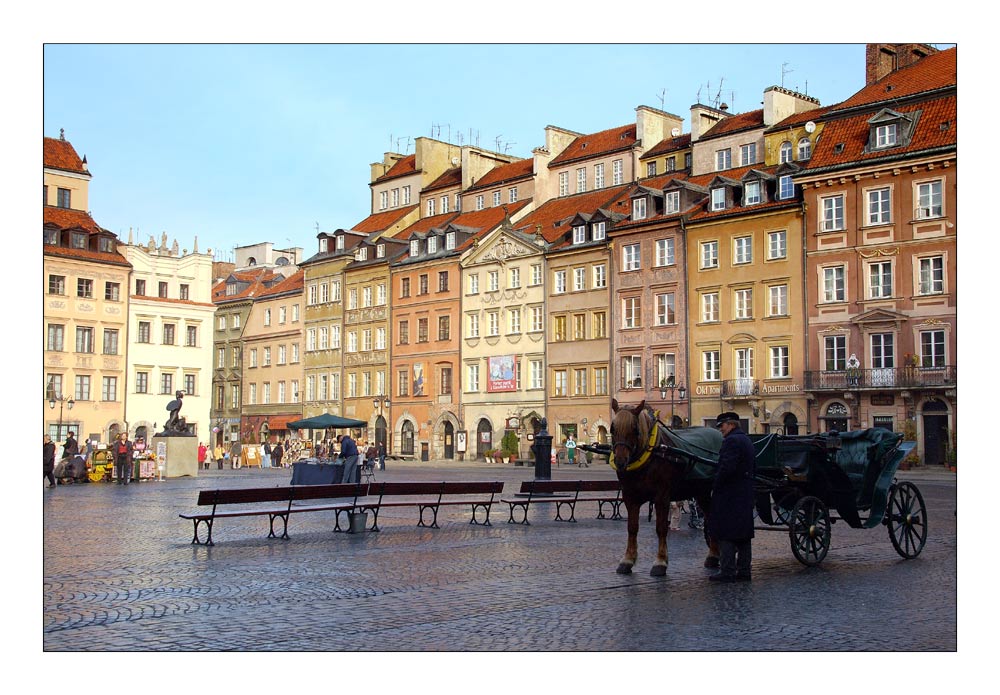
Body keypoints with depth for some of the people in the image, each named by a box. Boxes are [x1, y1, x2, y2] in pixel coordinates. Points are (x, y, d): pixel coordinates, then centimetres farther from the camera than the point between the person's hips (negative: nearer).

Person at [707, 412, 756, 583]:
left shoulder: (731, 441, -14)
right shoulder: (746, 440, 16)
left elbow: (726, 467, -24)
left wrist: (715, 486, -14)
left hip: (729, 494, -10)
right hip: (746, 492, 10)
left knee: (726, 534, -5)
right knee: (743, 533, 13)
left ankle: (727, 571, -5)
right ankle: (743, 570, 17)